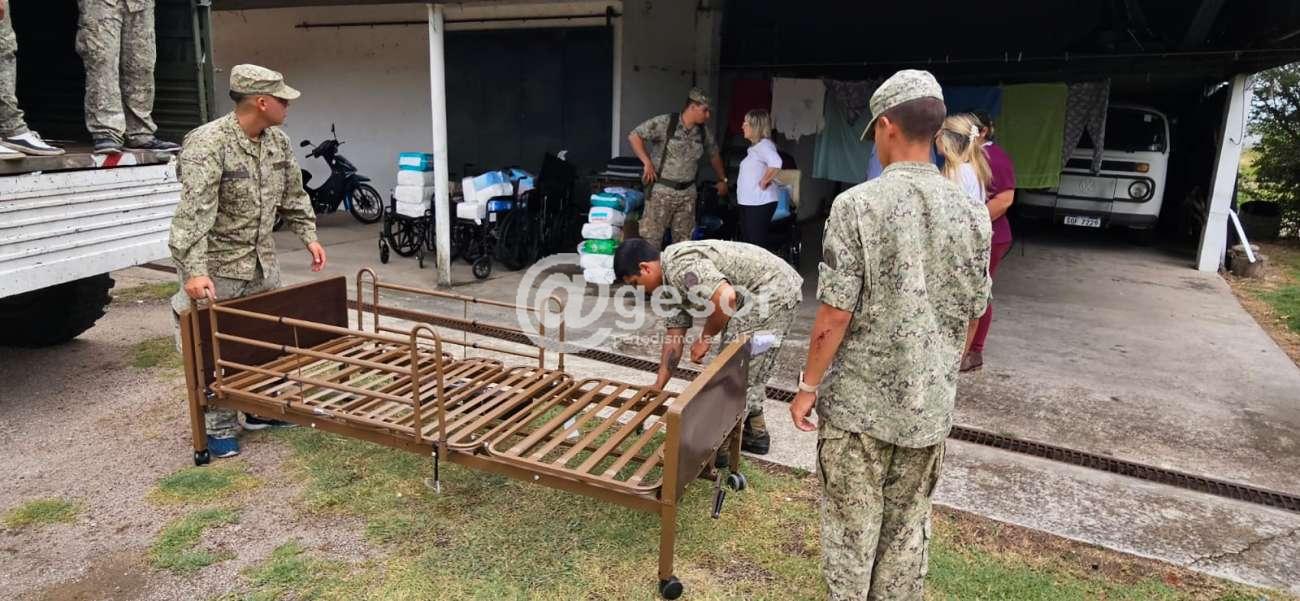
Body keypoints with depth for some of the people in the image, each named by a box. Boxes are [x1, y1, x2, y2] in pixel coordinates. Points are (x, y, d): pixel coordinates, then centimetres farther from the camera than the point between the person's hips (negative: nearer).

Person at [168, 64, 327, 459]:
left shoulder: (277, 141, 3)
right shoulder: (208, 144, -21)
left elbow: (293, 196, 15)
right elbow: (194, 213, -29)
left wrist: (308, 236, 9)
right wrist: (194, 271, -35)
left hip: (261, 261, 7)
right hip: (217, 264, -7)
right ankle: (219, 428, 14)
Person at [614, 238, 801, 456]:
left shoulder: (680, 265, -19)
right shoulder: (672, 279, 12)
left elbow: (726, 297, -32)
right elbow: (674, 335, 15)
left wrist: (705, 338, -15)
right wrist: (657, 388, 17)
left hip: (772, 291, -11)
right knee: (748, 370, 21)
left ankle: (720, 446, 8)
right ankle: (755, 434, 35)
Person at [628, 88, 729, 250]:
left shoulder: (703, 132, 7)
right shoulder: (664, 123, -11)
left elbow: (714, 155, 24)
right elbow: (634, 136, -9)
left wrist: (722, 180, 28)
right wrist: (647, 163, -15)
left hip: (687, 193, 5)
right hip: (661, 190, -5)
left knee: (683, 240, 9)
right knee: (651, 237, -6)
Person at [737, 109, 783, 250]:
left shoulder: (764, 145, -14)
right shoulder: (755, 146, 16)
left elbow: (776, 163, -33)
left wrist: (764, 182, -21)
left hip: (759, 204, -10)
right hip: (748, 203, 10)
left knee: (757, 246, -8)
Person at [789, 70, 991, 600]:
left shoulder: (858, 204, -16)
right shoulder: (972, 214, -1)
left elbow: (835, 315, -17)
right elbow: (970, 317, 6)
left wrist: (808, 386, -4)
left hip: (857, 400, -4)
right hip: (929, 405, 5)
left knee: (851, 527, 12)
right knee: (908, 526, 19)